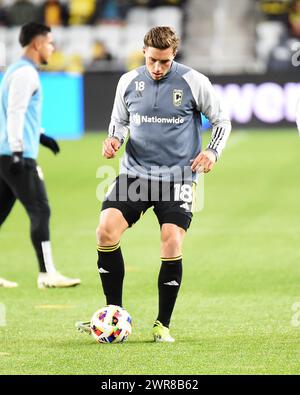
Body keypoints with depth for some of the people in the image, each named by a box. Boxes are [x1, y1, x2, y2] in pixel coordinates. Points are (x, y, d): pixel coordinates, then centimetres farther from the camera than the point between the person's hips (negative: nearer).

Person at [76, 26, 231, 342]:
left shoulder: (194, 82, -5)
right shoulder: (128, 82, 4)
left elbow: (221, 121, 6)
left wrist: (212, 151, -10)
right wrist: (114, 139, -3)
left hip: (177, 177, -2)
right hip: (134, 172, 3)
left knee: (172, 244, -14)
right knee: (106, 230, -15)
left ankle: (163, 324, 4)